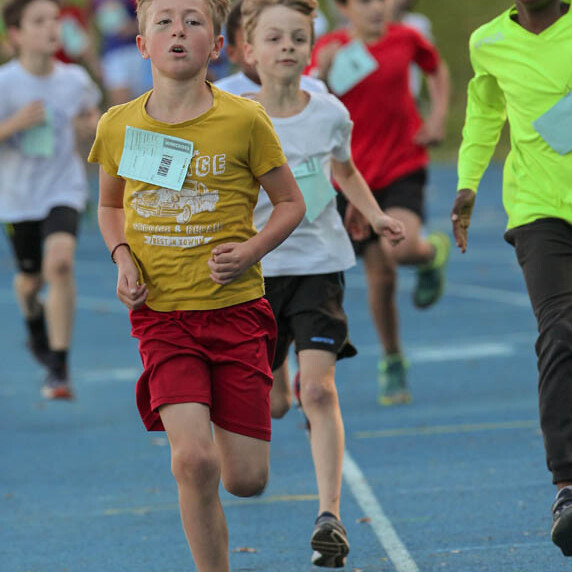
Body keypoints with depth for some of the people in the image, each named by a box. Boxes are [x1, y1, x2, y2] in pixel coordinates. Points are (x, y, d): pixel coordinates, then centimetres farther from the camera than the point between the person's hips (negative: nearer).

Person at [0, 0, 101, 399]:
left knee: (60, 261, -24)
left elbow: (90, 112, 16)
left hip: (63, 190, 0)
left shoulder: (75, 79, -5)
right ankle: (34, 319, 55)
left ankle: (59, 367, -18)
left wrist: (93, 125, -6)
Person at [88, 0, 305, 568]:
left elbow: (291, 202, 5)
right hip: (161, 315, 0)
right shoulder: (118, 126, 0)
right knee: (193, 461, -19)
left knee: (246, 480, 2)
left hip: (235, 308, 0)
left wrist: (251, 249, -12)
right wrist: (122, 258, -1)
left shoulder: (244, 121, -7)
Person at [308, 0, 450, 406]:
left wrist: (438, 118, 8)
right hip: (356, 172, 1)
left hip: (404, 164, -1)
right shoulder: (331, 48, -4)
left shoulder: (404, 39, -1)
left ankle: (433, 252, 12)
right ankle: (392, 362, 22)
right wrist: (321, 72, -29)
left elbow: (438, 69, 21)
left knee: (401, 247, -26)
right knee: (380, 274, 3)